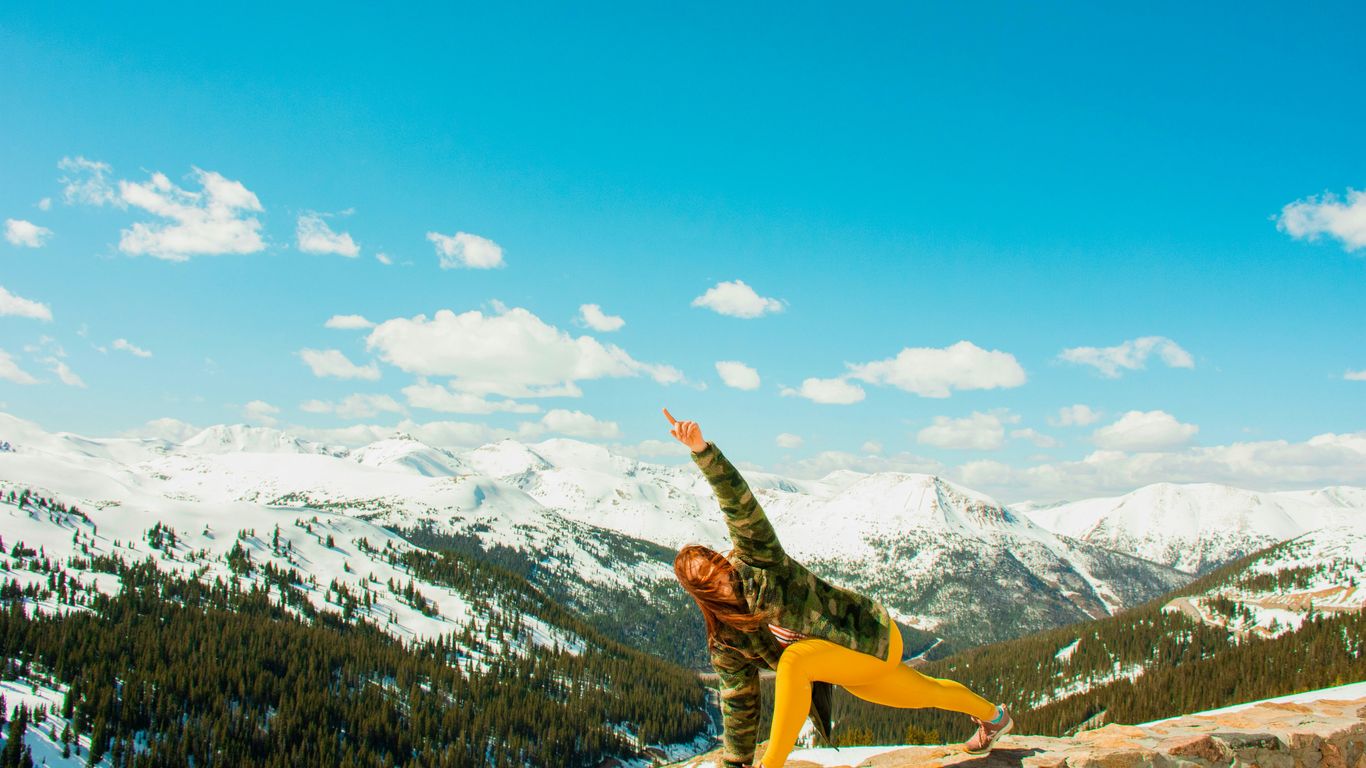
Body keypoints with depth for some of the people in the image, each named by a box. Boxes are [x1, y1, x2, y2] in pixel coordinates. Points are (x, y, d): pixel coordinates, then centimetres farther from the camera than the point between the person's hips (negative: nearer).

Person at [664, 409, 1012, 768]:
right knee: (927, 692, 28)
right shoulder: (726, 643, -4)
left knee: (794, 659, -33)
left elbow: (740, 504, -34)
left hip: (874, 635, -8)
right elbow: (739, 704, 4)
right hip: (852, 668, 8)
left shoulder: (753, 562, -21)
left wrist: (701, 449, -47)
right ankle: (993, 715, 58)